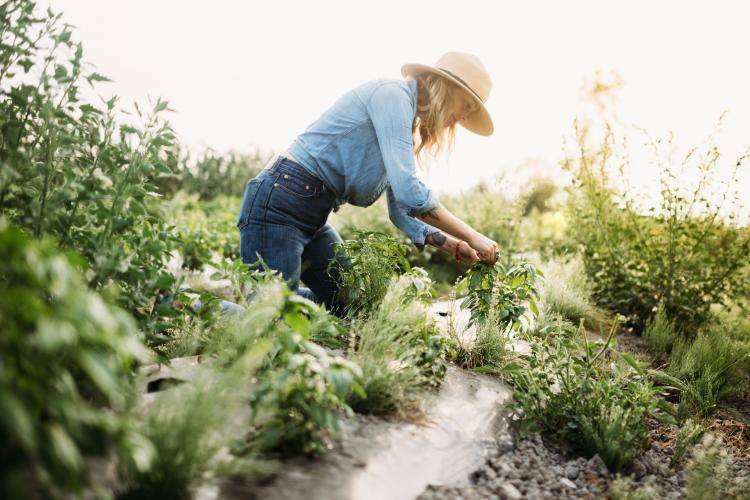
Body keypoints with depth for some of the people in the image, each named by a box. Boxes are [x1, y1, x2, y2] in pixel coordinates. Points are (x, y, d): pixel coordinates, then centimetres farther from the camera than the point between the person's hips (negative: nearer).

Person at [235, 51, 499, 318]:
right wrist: (471, 236, -14)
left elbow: (401, 212, 15)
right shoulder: (392, 92, -12)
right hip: (279, 203, -10)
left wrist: (456, 247, 4)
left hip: (314, 217, 10)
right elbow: (408, 191, -23)